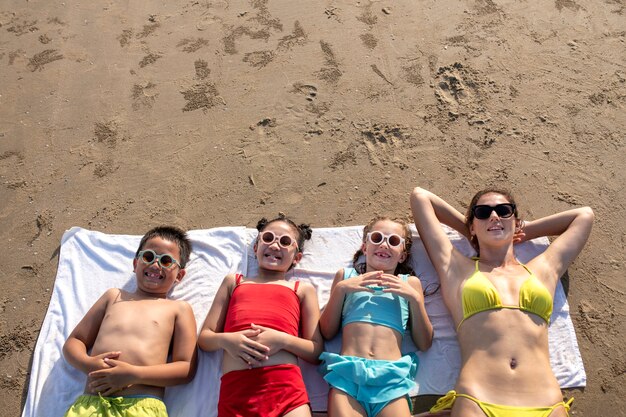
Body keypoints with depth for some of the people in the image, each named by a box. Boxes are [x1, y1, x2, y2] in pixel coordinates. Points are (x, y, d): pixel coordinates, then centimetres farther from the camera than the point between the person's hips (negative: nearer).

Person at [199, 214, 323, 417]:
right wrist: (225, 340, -4)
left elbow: (316, 351, 11)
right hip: (235, 387, 1)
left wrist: (282, 340, -6)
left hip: (285, 385, 0)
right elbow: (205, 337, 18)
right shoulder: (233, 281, 23)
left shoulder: (303, 289, 19)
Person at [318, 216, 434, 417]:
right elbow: (327, 332, 11)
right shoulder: (346, 276, 19)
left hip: (391, 376, 1)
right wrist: (340, 288, 0)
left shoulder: (409, 283, 19)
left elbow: (425, 344, 12)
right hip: (347, 372, 0)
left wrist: (415, 298, 1)